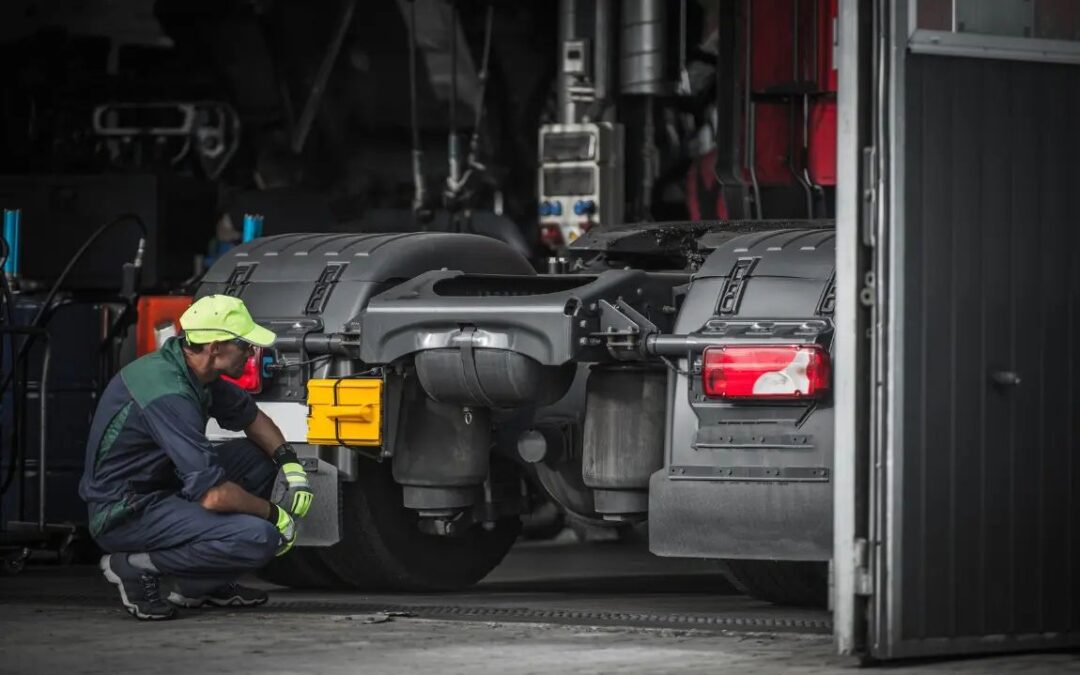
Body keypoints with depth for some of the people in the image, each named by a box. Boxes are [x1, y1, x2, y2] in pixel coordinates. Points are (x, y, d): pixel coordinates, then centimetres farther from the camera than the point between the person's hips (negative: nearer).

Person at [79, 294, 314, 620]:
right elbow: (213, 495, -30)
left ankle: (202, 586, 13)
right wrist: (275, 514, -13)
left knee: (257, 457, 11)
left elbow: (251, 416, 21)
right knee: (259, 539, -23)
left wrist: (291, 464, 4)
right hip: (126, 515, -10)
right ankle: (138, 567, -9)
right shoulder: (170, 395, -27)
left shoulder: (197, 371, 3)